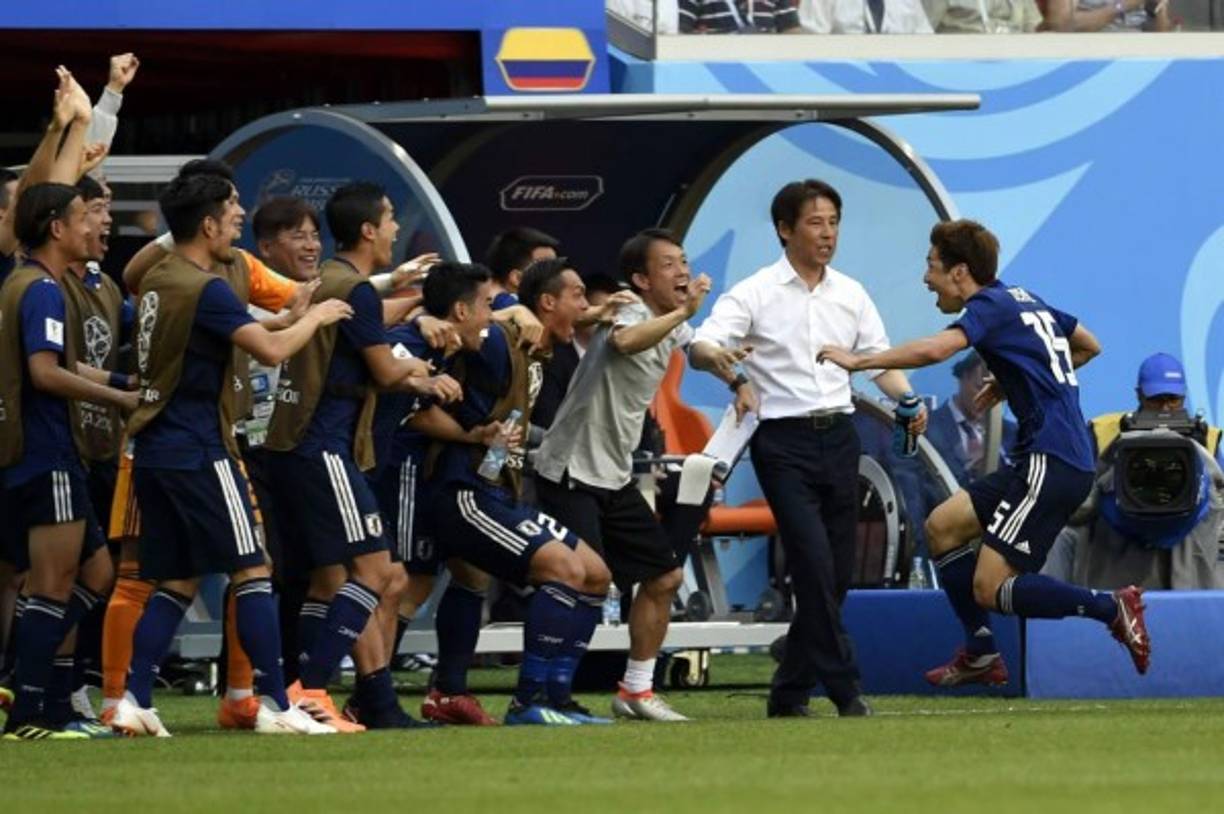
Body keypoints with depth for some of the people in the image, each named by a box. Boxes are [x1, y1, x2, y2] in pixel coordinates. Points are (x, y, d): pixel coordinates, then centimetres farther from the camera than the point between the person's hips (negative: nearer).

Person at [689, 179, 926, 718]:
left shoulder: (851, 294, 12)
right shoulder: (755, 293, -2)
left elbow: (879, 359, 15)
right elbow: (699, 347, -11)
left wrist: (907, 401, -6)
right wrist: (723, 363, -35)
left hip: (838, 436, 5)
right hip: (784, 441, -5)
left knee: (836, 573, 4)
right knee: (814, 563, -17)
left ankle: (790, 693, 14)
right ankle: (845, 688, -14)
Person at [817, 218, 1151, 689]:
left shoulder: (992, 306, -10)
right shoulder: (1026, 300, 17)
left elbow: (934, 350, -28)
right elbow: (1089, 346, 30)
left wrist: (859, 362, -18)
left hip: (1052, 464, -10)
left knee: (990, 589, -10)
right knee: (942, 527, 14)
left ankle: (1111, 608, -10)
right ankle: (981, 654, 14)